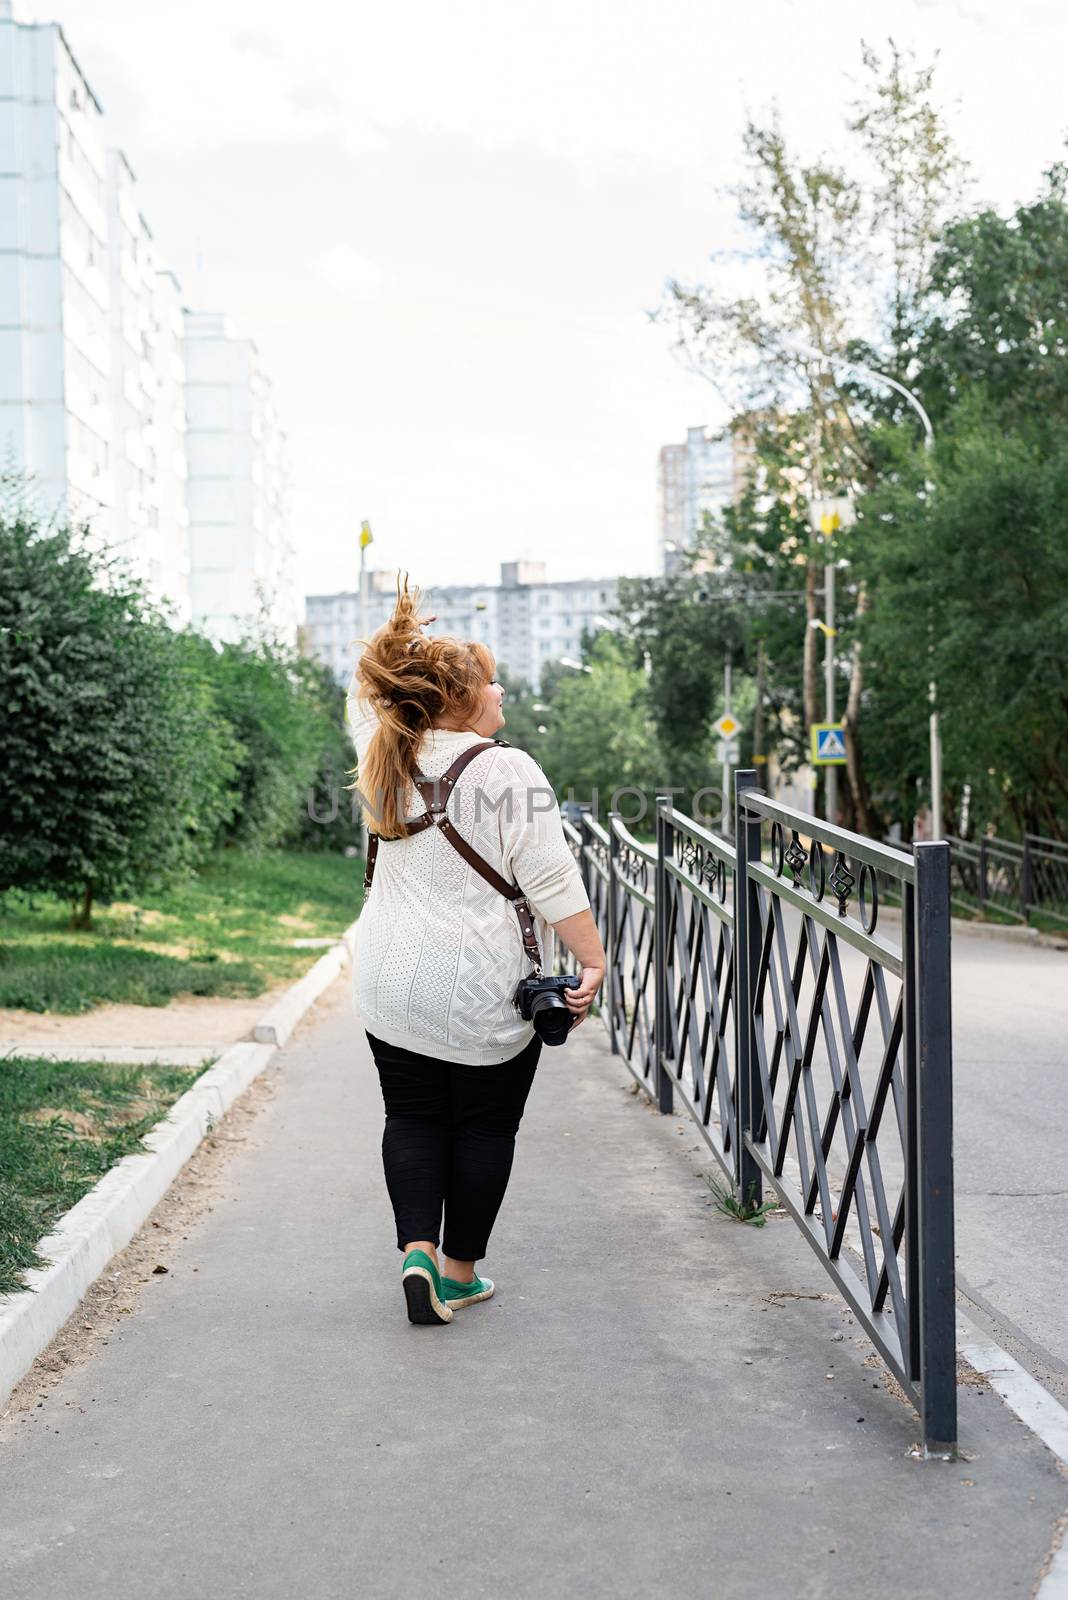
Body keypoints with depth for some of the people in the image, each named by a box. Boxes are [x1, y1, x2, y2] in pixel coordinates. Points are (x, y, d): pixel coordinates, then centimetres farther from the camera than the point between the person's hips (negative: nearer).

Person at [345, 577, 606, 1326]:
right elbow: (553, 882, -16)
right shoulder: (508, 772, -15)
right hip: (486, 992, -4)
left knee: (412, 1117, 15)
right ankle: (460, 1271, 19)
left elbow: (364, 690, 23)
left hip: (391, 989, 5)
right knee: (484, 1125, 10)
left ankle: (417, 1248, 0)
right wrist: (592, 959, -10)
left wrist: (401, 628, 17)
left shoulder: (384, 763, 2)